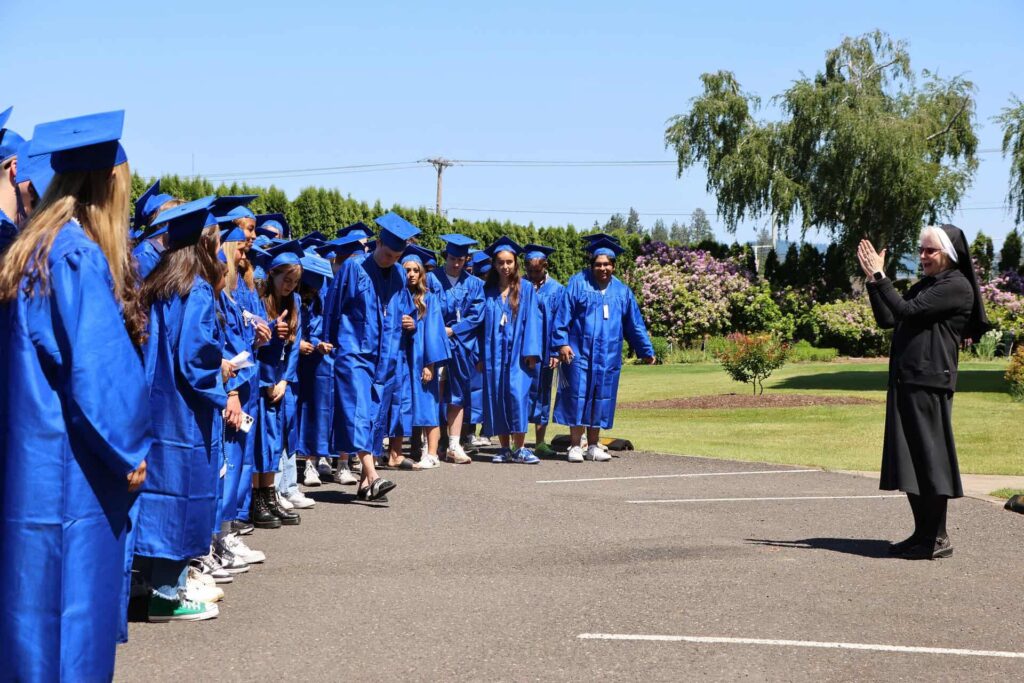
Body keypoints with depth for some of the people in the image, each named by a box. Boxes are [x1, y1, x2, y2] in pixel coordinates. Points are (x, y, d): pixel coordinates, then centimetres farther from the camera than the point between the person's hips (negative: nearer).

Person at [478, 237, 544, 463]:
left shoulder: (526, 288, 4)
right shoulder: (487, 290, 10)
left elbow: (532, 319, -1)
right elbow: (482, 323, 9)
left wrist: (531, 351, -10)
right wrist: (480, 355, 3)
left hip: (518, 350, -3)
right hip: (494, 351, 3)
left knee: (517, 394, -14)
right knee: (496, 398, 1)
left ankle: (519, 448, -10)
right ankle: (505, 448, 8)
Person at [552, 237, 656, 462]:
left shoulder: (622, 291, 11)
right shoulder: (578, 283, 0)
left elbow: (634, 324, 16)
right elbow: (563, 316, -4)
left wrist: (646, 350, 17)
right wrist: (562, 343, -14)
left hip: (608, 357, 4)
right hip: (580, 353, -3)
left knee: (601, 400, 6)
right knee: (579, 398, -4)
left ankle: (593, 446, 14)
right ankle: (575, 446, 2)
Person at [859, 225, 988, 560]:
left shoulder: (957, 287, -8)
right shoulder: (923, 286, 19)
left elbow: (906, 310, -17)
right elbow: (887, 319, 14)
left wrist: (880, 276, -11)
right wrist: (873, 279, 7)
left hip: (929, 383, -9)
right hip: (905, 382, 9)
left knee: (928, 457, -6)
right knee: (911, 460, 11)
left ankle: (937, 538, 0)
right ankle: (923, 533, 18)